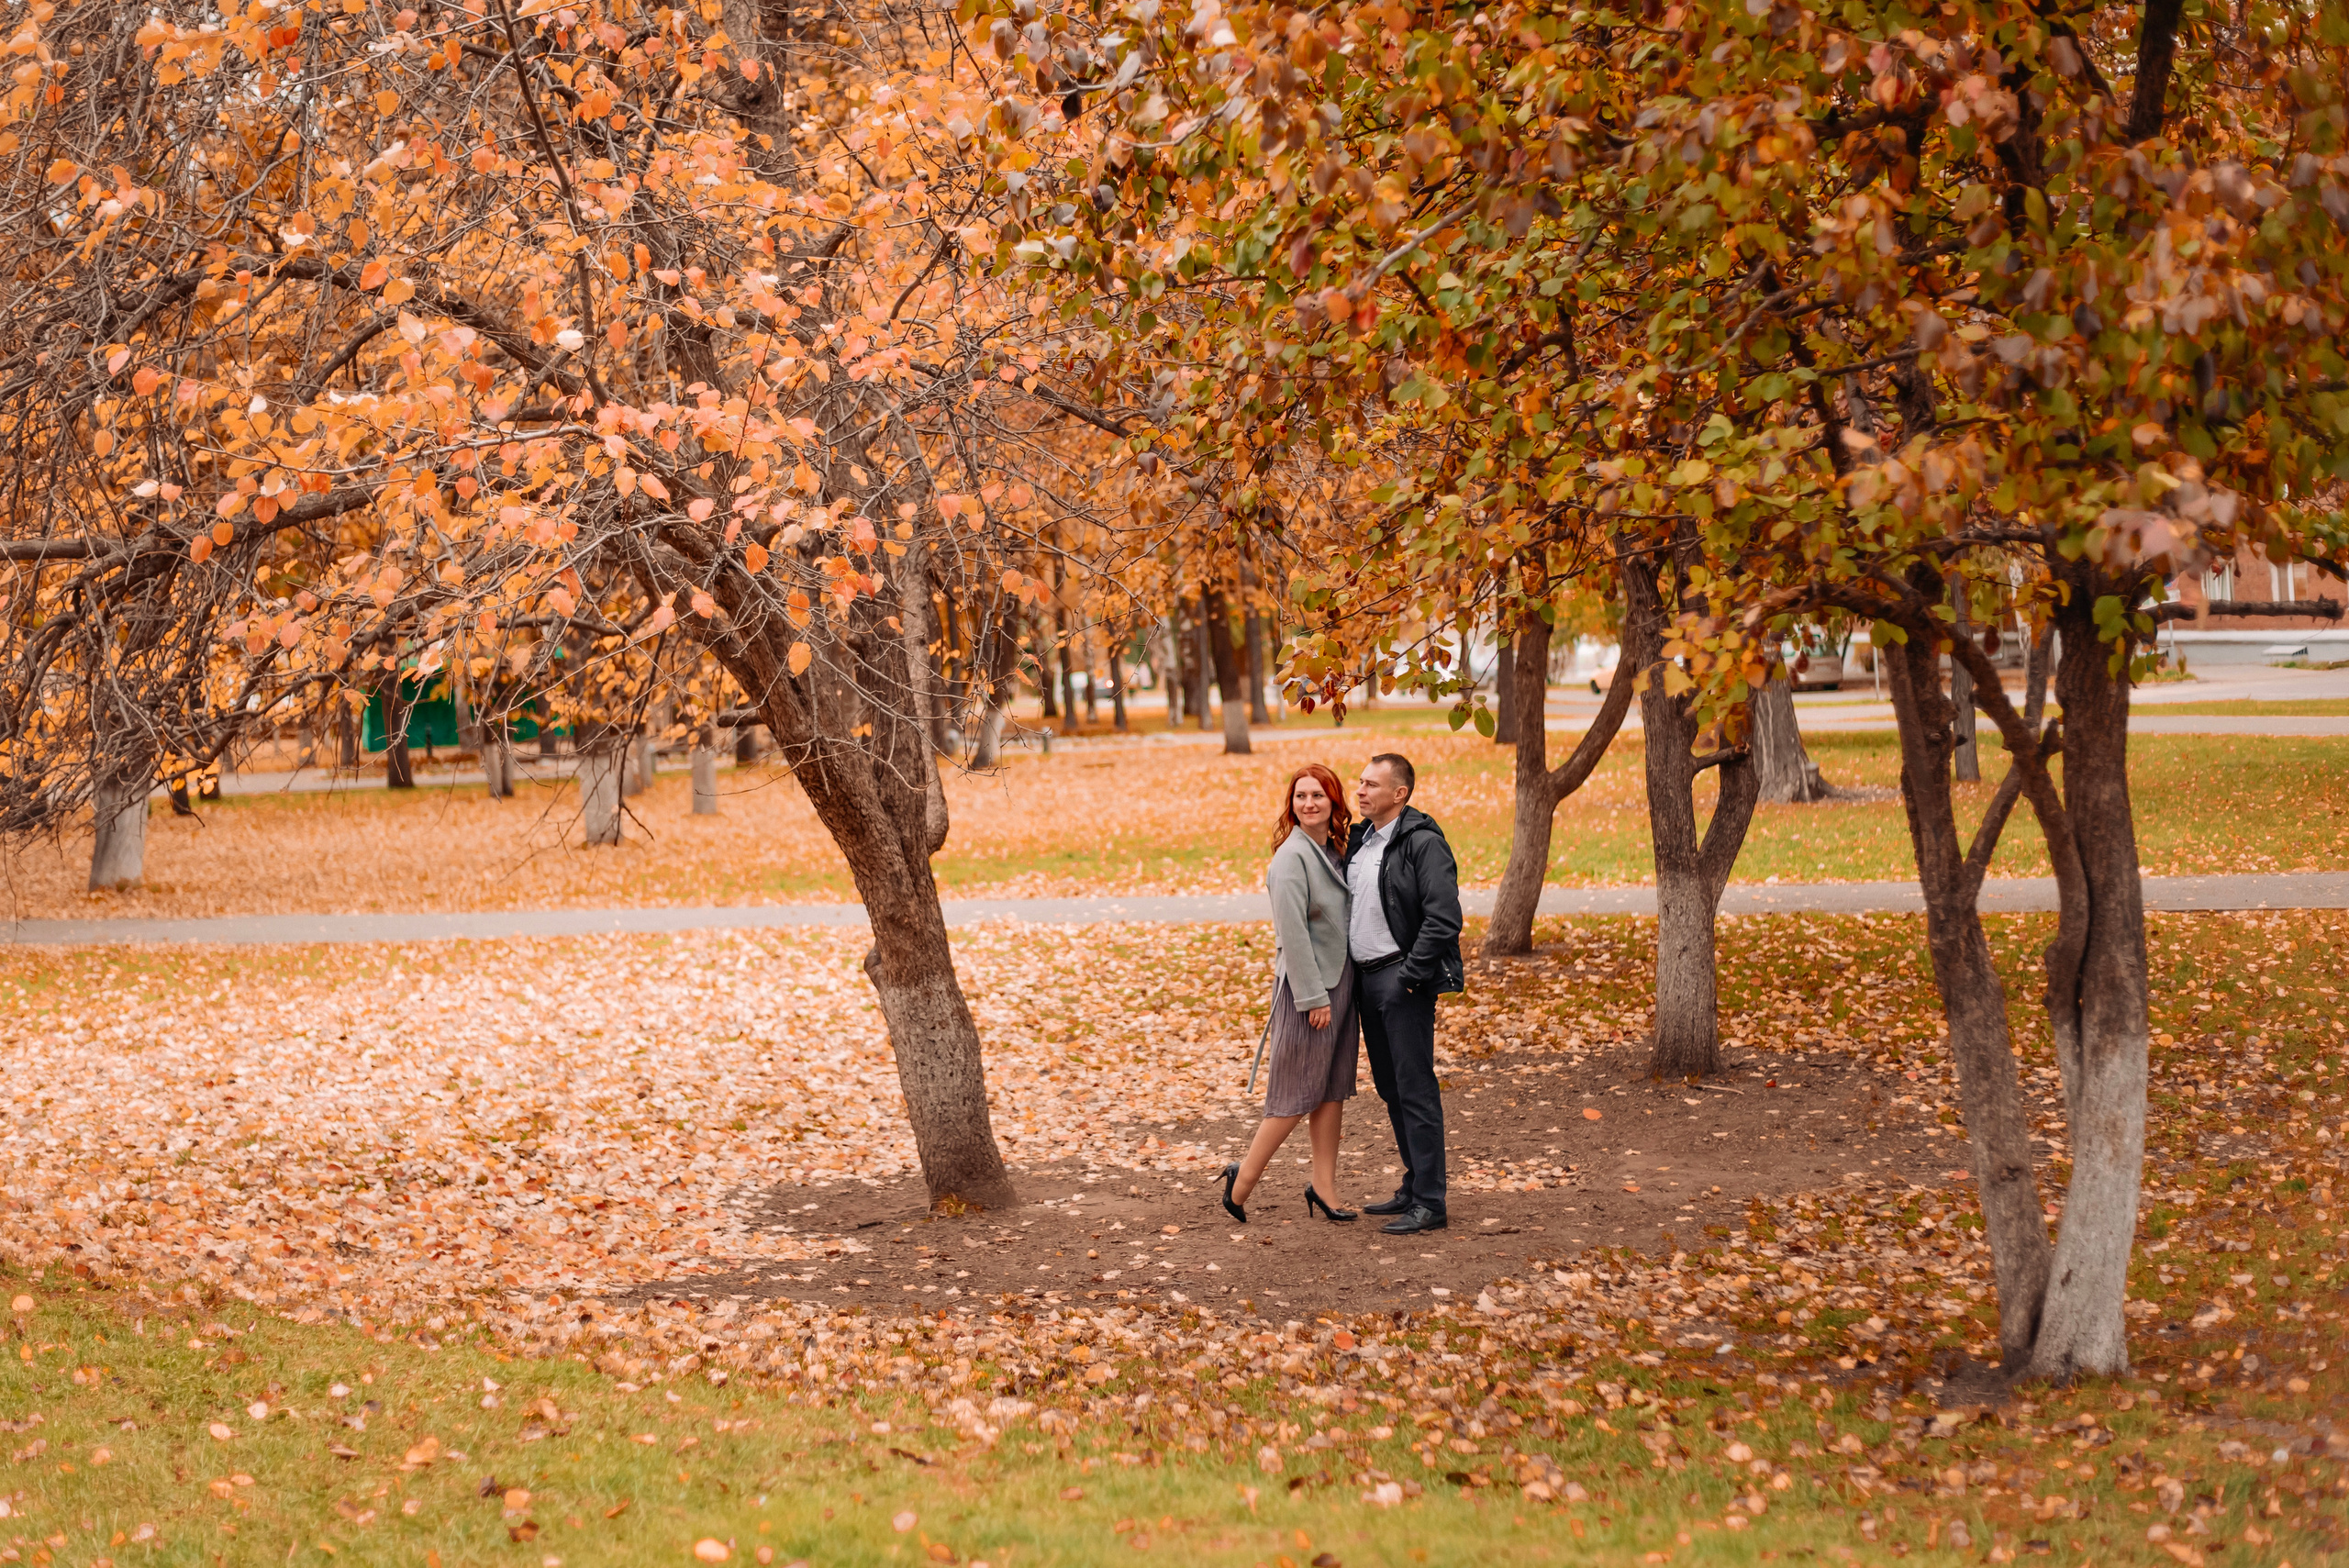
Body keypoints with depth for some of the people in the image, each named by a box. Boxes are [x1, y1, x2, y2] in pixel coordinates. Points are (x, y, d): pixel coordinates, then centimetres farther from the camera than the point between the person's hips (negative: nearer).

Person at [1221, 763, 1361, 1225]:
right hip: (1307, 986, -8)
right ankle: (1244, 1178, 10)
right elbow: (1293, 932, -19)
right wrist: (1313, 997, -20)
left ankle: (1324, 1187, 16)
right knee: (1298, 1094, -2)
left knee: (1333, 1090, 10)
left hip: (1340, 981, 8)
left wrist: (1338, 992, 12)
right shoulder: (1292, 856, -16)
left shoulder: (1332, 850, 10)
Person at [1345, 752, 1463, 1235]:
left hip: (1404, 981, -9)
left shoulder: (1423, 843, -14)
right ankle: (1414, 1186, 24)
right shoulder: (1359, 840, 13)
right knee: (1389, 1086, 14)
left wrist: (1408, 977, -18)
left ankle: (1429, 1204, -4)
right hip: (1366, 978, 9)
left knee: (1415, 1090, -7)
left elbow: (1443, 919, -20)